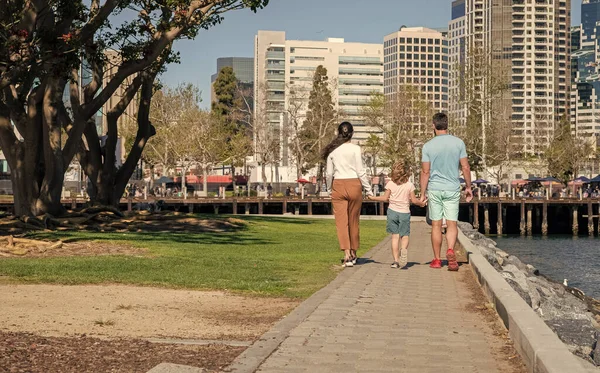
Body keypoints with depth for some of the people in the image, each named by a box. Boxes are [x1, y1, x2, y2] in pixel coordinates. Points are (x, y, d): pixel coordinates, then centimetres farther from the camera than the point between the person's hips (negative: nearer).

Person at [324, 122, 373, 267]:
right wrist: (368, 190, 1)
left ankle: (347, 255, -11)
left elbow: (329, 173, 5)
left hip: (338, 186, 1)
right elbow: (361, 172, -6)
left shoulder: (332, 150, 2)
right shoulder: (355, 149, -6)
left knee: (341, 221, 0)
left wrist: (329, 189, 18)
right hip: (354, 184, -1)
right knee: (353, 221, 12)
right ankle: (353, 253, 24)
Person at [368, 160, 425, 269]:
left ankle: (396, 260, -1)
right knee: (405, 235, 7)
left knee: (395, 236, 4)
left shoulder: (390, 184, -3)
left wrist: (372, 198, 13)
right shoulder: (410, 185, -4)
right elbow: (414, 200, -2)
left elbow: (385, 198, -2)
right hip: (405, 212, -1)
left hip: (393, 211, 1)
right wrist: (421, 203, 18)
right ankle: (404, 249, -25)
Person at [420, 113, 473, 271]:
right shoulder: (458, 143, -2)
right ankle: (450, 250, -23)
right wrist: (468, 187, 11)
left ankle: (437, 259, 12)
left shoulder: (428, 146, -5)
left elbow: (425, 172, -4)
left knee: (436, 225, 7)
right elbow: (465, 167, 0)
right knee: (452, 223, 3)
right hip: (453, 188, 1)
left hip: (434, 189, 0)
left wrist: (423, 193, 3)